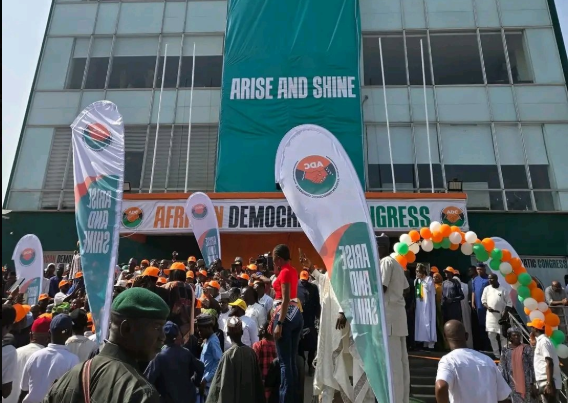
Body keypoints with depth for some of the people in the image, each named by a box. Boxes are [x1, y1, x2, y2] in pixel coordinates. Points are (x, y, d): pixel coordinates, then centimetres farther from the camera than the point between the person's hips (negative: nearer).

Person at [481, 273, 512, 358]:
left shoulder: (503, 290, -5)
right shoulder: (486, 289, 3)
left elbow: (509, 303, -5)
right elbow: (483, 300, 8)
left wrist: (505, 315, -11)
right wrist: (487, 307, -12)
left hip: (501, 316, -3)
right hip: (490, 316, 3)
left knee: (503, 336, 5)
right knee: (491, 335, 3)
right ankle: (497, 355, 14)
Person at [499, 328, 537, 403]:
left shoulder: (527, 348, 0)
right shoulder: (505, 351, 7)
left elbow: (532, 366, -4)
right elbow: (502, 369, 6)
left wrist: (533, 384, -9)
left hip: (527, 383, -2)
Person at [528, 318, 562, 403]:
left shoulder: (543, 341, -14)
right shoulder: (541, 341, 15)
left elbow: (549, 363, -21)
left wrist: (549, 384, -25)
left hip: (546, 383, -10)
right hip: (545, 383, 10)